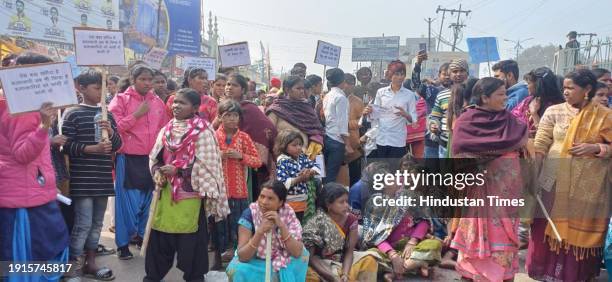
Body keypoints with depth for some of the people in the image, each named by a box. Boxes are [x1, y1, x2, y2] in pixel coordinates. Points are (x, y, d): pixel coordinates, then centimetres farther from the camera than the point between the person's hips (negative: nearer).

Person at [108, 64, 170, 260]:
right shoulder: (121, 100, -3)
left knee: (148, 199, 13)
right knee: (127, 201, -1)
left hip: (151, 158, 4)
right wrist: (137, 114, -15)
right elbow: (113, 127, -13)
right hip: (128, 159, -4)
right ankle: (123, 242, 12)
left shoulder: (158, 102, 10)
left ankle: (143, 235, 30)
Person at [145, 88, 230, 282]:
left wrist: (178, 170, -18)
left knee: (191, 236, 3)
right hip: (166, 190, 6)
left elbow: (205, 163, -14)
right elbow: (154, 156, 13)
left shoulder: (202, 131, -8)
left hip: (190, 191, -5)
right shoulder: (167, 129, 9)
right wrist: (157, 172, -7)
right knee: (160, 233, 12)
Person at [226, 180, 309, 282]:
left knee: (303, 253, -18)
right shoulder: (249, 214, -22)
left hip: (282, 263, 3)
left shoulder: (288, 214, -16)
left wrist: (281, 225, -34)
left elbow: (297, 252, -23)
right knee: (236, 270, -29)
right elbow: (242, 256, -25)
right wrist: (260, 232, -38)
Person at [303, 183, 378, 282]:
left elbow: (349, 251, -7)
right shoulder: (315, 223, -19)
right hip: (321, 264, -4)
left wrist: (345, 274, -25)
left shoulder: (351, 220, -7)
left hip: (342, 261, 5)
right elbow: (310, 256, -18)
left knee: (369, 261, -17)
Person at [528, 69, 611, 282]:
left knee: (582, 229, 8)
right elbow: (540, 145, -2)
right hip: (555, 181, 1)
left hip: (589, 185, 0)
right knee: (550, 226, 5)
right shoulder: (554, 112, 2)